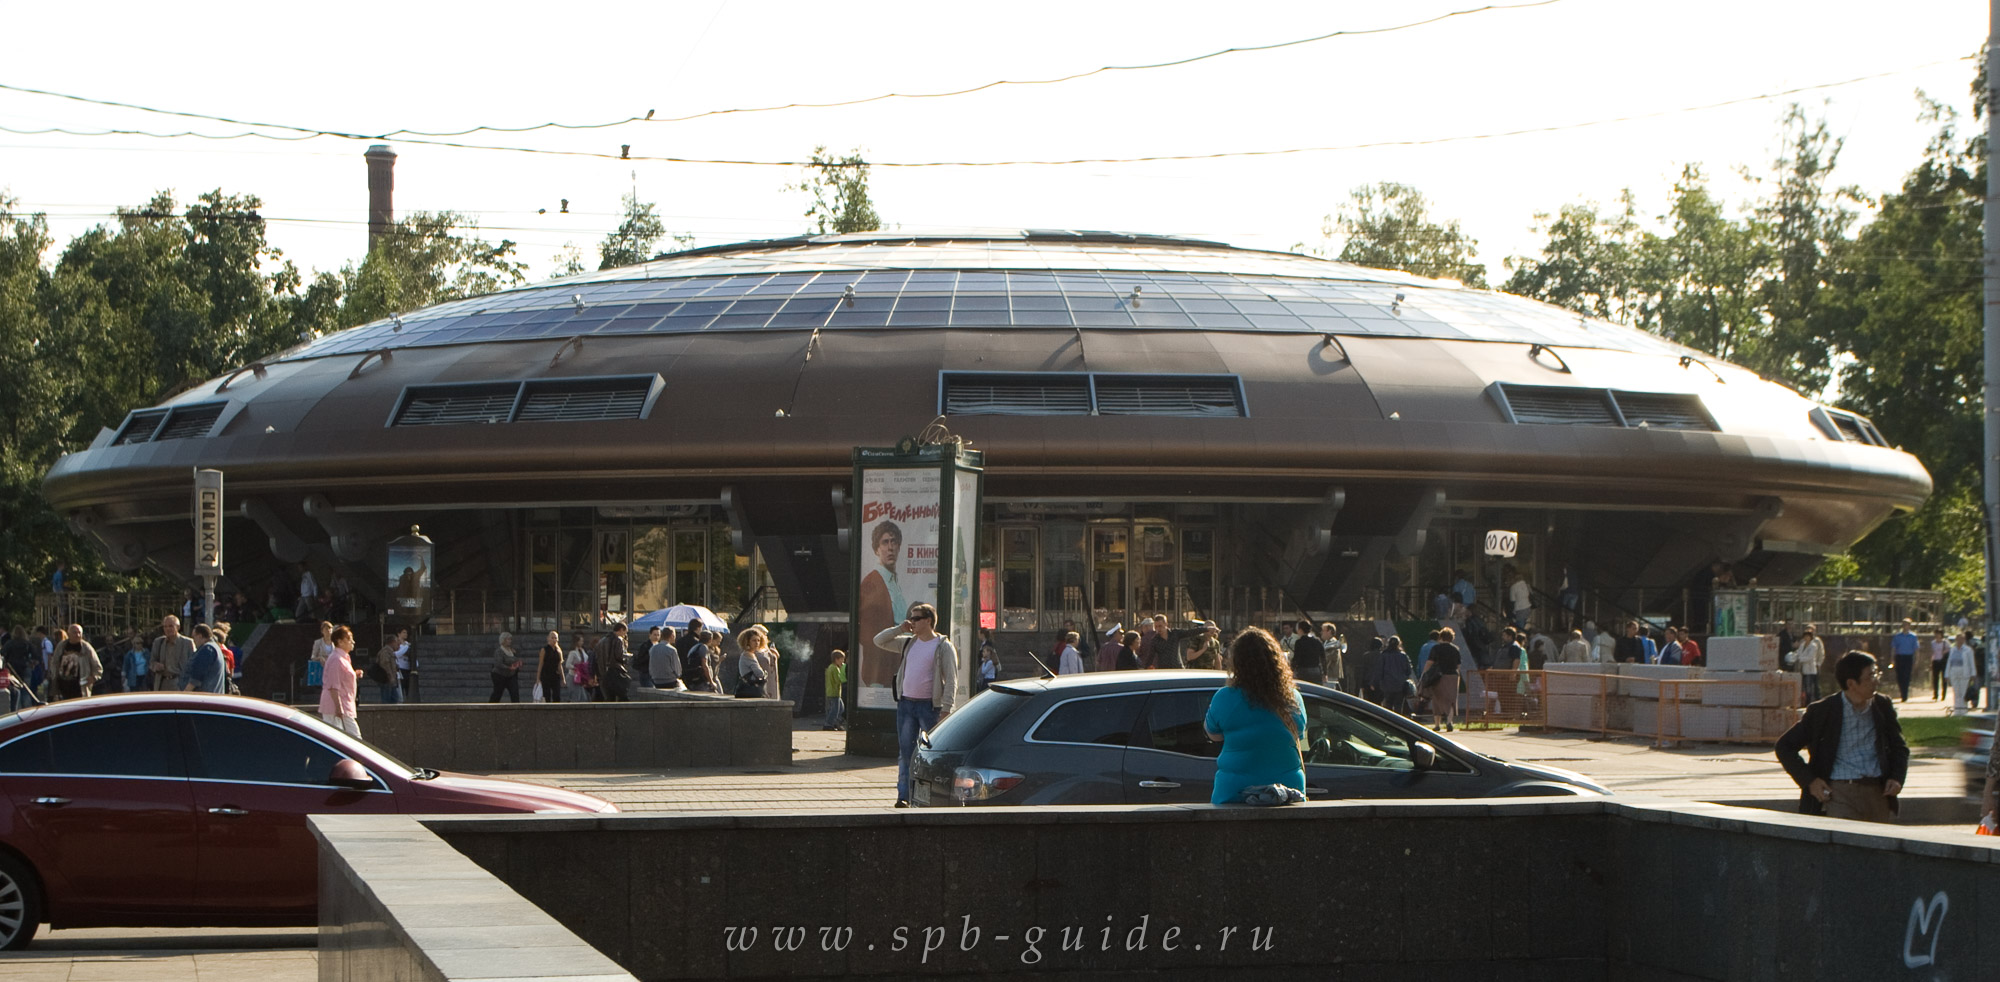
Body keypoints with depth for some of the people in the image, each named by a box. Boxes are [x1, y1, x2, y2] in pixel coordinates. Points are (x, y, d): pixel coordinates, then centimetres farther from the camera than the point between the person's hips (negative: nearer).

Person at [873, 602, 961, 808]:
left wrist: (946, 709, -16)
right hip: (906, 703, 6)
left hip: (929, 706, -6)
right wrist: (899, 628, 4)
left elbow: (951, 680, -9)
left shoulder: (943, 646, -5)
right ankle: (904, 796, 5)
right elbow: (879, 641, 18)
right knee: (905, 752, 4)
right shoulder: (908, 643, 13)